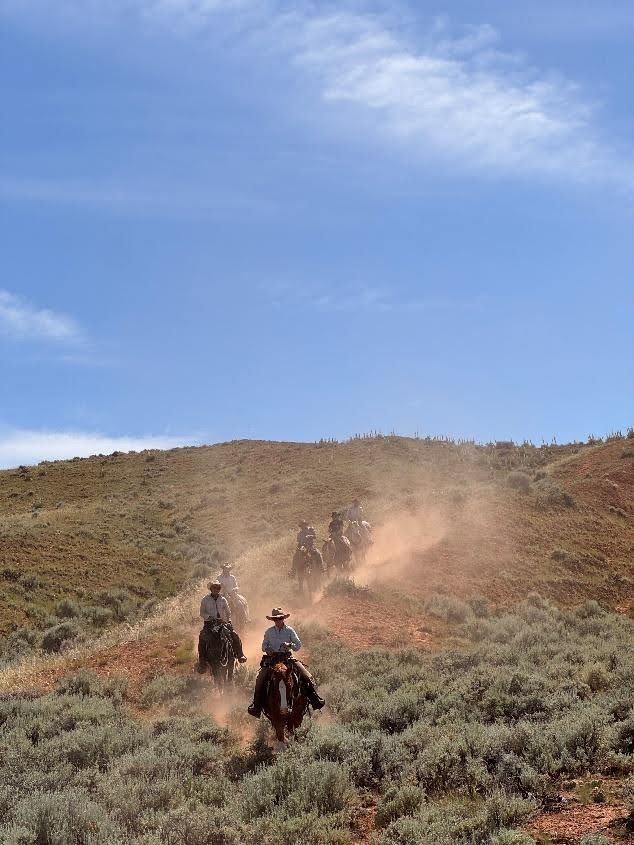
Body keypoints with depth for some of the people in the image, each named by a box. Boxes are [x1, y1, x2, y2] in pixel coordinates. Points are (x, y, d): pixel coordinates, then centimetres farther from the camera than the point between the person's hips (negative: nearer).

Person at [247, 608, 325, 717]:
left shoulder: (290, 630, 4)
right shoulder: (269, 632, 8)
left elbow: (298, 645, 1)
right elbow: (264, 645, 15)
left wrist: (290, 645, -19)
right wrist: (267, 649, -8)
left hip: (288, 657, 0)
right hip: (272, 658, 0)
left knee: (307, 677, -14)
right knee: (260, 679, -17)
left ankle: (315, 700, -6)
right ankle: (256, 706, -7)